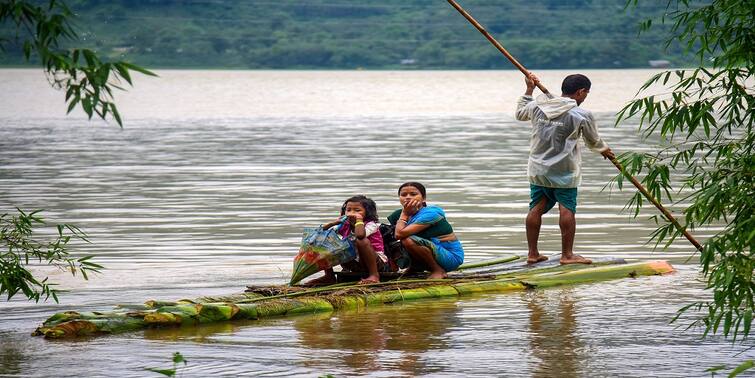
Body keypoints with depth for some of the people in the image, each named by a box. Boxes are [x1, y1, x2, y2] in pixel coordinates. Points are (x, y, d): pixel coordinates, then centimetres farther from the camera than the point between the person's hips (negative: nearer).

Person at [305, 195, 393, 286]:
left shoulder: (371, 225, -14)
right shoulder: (345, 226, 5)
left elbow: (360, 235, -40)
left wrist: (359, 220, -24)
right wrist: (334, 223, -12)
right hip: (356, 264, 6)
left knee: (362, 241, -38)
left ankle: (374, 275, -27)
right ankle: (329, 276, 6)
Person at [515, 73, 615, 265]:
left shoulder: (537, 106, 1)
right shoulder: (582, 115, -11)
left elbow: (520, 113, 23)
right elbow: (594, 141, 5)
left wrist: (529, 90, 33)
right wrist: (604, 150, 28)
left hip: (538, 169, 5)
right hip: (564, 171, -5)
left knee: (536, 208, 10)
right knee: (567, 209, -1)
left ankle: (532, 253, 14)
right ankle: (567, 255, -1)